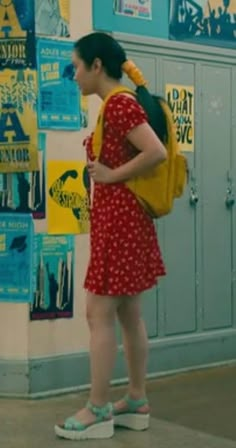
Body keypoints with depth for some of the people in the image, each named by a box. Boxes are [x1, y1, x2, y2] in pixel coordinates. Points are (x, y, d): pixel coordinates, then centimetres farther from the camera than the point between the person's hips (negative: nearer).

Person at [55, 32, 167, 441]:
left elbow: (157, 152, -25)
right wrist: (109, 171, 7)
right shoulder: (120, 103, 14)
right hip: (123, 217, 10)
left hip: (118, 218, -10)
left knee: (99, 313, -5)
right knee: (128, 314, 12)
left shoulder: (119, 103, -14)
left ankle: (97, 412, 3)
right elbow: (141, 153, 19)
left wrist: (112, 175, -16)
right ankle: (137, 403, 20)